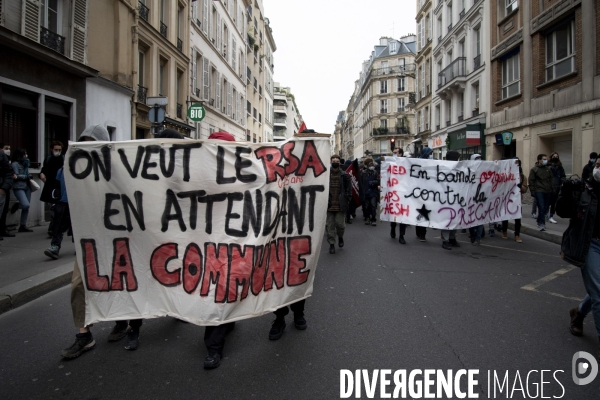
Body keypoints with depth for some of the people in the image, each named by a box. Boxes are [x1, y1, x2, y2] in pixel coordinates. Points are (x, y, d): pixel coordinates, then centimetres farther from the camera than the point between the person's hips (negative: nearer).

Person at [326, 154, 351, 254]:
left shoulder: (344, 175, 2)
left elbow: (349, 188, 6)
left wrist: (346, 199, -4)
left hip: (340, 205, 0)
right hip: (329, 205, 1)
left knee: (340, 224, -1)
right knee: (330, 225, 4)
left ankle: (340, 237, 30)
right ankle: (331, 244, 16)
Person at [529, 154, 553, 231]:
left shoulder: (548, 169, 12)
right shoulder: (534, 169, -2)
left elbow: (551, 179, 17)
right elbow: (531, 181, -4)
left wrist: (552, 189, 8)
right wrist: (532, 191, -9)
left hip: (548, 192, 5)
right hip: (539, 191, -5)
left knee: (546, 207, 7)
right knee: (541, 208, -11)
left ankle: (540, 221, 22)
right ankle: (541, 224, -6)